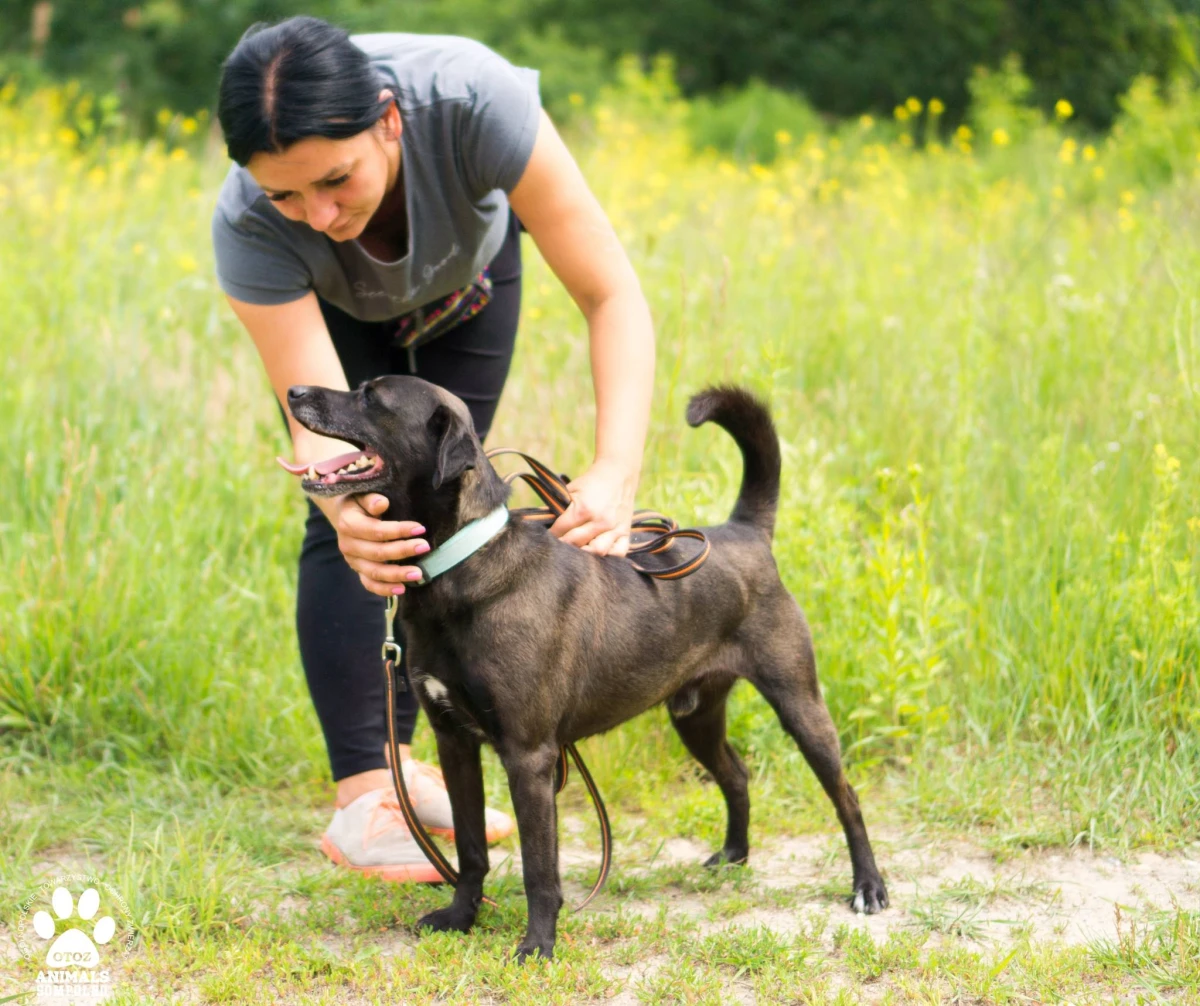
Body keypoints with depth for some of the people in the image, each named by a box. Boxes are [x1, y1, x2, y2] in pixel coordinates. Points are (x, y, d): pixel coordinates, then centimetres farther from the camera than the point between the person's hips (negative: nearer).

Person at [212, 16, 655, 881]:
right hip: (331, 308, -1)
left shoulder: (473, 99, -46)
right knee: (354, 527, -14)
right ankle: (361, 801, -9)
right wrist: (348, 510, -66)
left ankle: (397, 763, 16)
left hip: (466, 264, 1)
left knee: (440, 507, 3)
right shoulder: (249, 227, -42)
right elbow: (319, 424, -42)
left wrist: (617, 472, -56)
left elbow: (614, 295, -42)